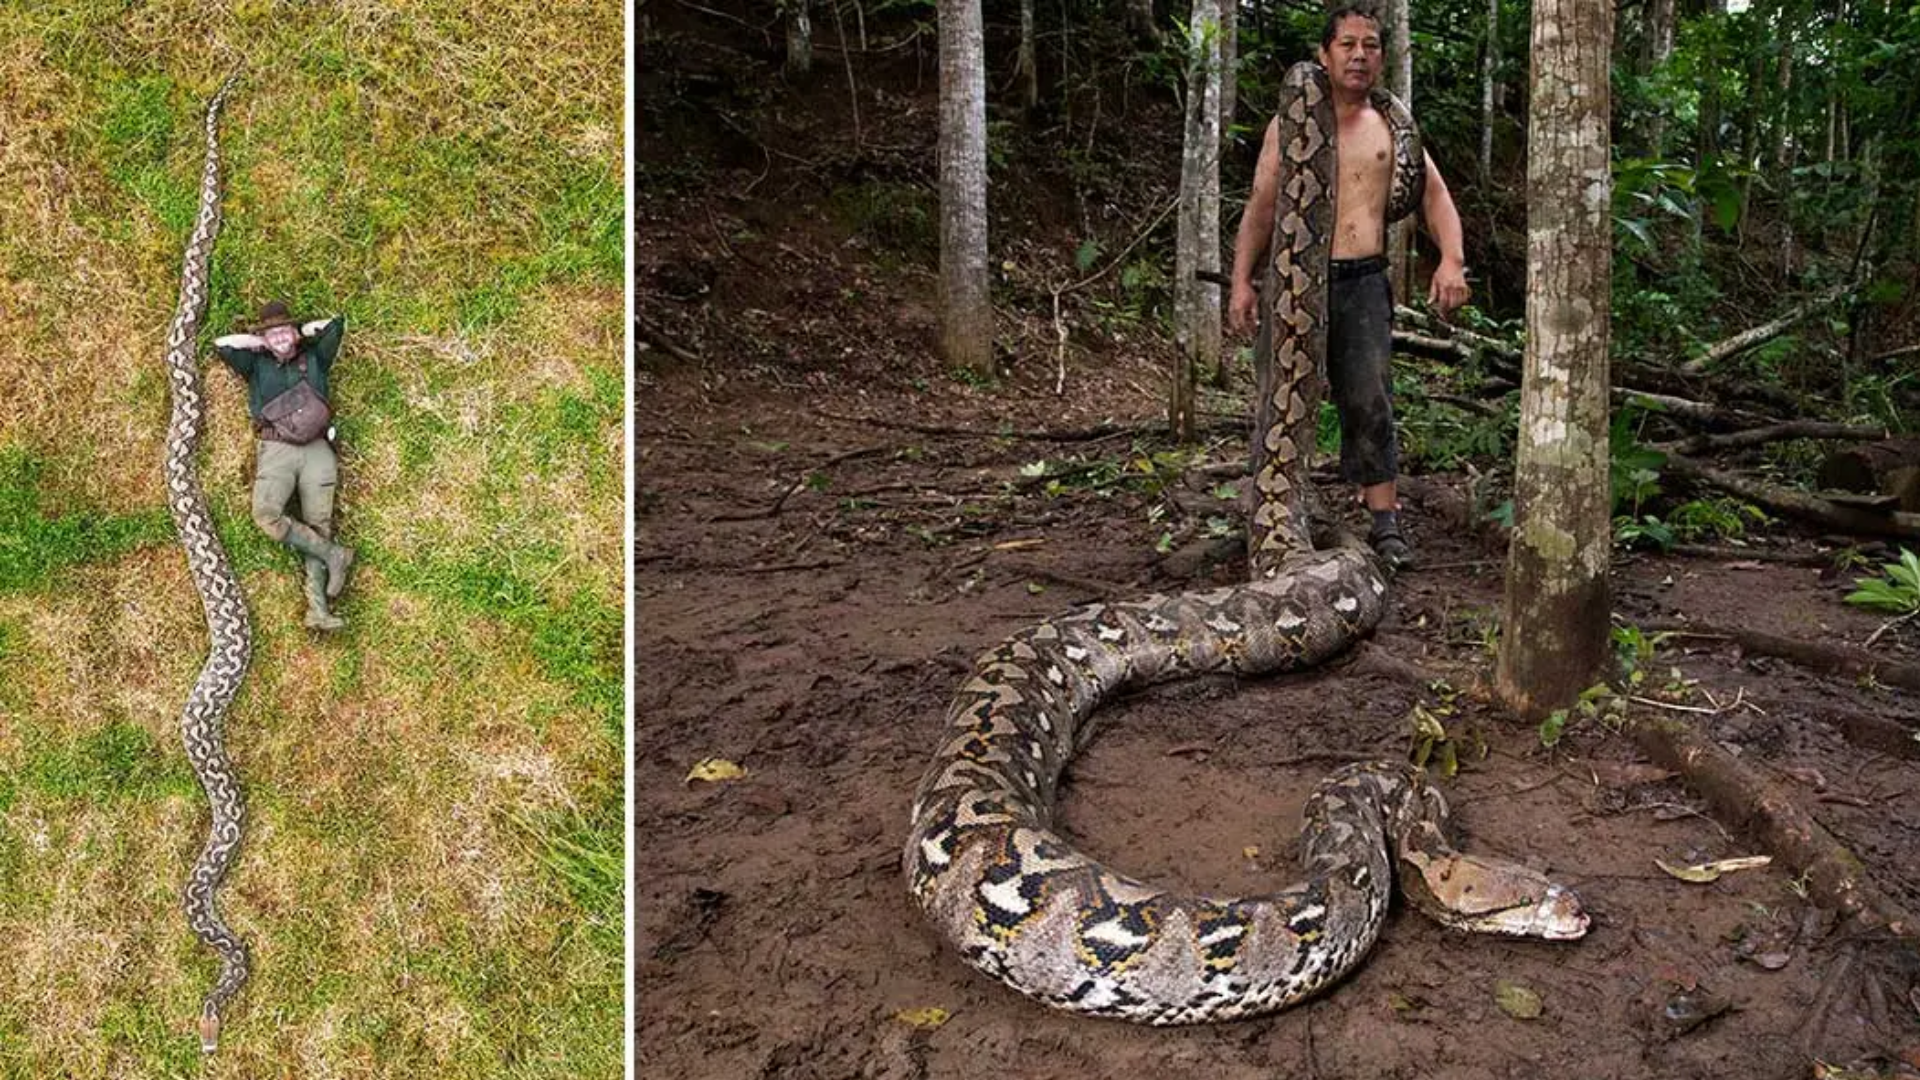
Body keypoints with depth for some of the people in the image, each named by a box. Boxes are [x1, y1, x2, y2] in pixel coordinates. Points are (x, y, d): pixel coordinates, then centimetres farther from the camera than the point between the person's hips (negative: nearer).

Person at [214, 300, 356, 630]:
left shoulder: (314, 358, 21)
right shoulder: (257, 363, 21)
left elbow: (336, 323, 15)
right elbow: (221, 345, 9)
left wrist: (301, 333, 23)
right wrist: (259, 342, 17)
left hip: (317, 450, 0)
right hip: (277, 450, 0)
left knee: (318, 526, -9)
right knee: (266, 514, -26)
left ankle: (317, 608, -16)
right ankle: (333, 555, -14)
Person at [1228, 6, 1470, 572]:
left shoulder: (1390, 128, 13)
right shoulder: (1290, 124, 9)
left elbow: (1434, 195, 9)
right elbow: (1261, 206, 8)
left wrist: (1451, 259, -8)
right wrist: (1242, 280, -3)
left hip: (1364, 283, 1)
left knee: (1369, 402, -4)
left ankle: (1384, 521, 0)